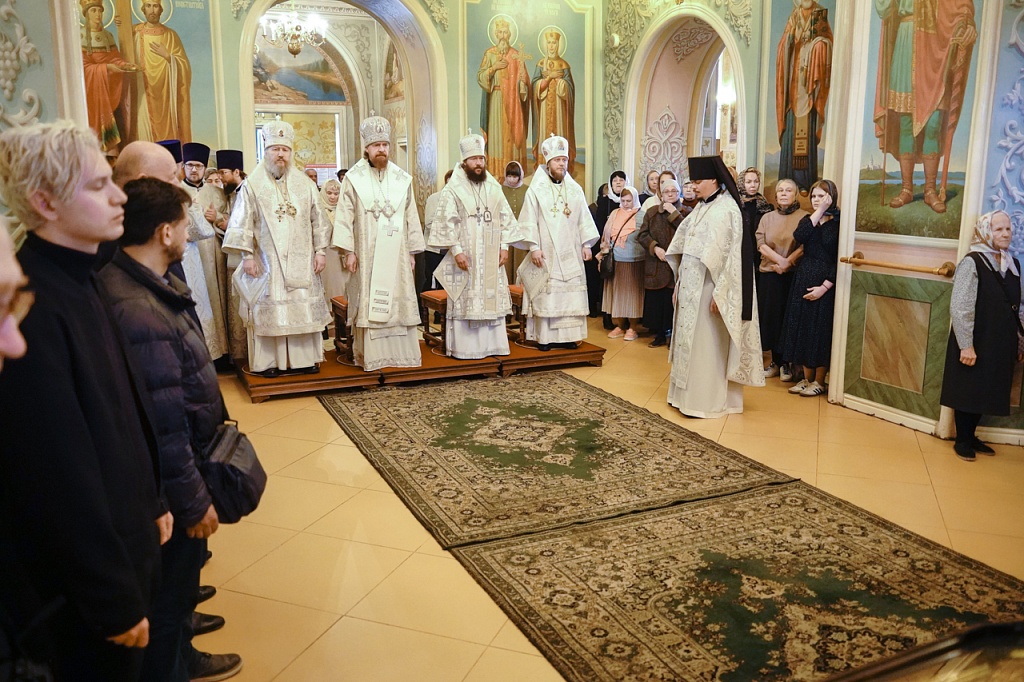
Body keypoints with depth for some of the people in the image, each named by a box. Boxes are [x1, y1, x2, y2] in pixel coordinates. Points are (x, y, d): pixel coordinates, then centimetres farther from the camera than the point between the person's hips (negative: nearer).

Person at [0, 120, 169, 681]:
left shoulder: (77, 284, 5)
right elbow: (59, 477, -25)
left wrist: (150, 504, 15)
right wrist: (114, 601, -19)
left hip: (126, 545, 8)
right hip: (83, 579, -8)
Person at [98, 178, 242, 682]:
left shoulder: (139, 282, 2)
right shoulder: (138, 310, -31)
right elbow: (163, 422, -28)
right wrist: (193, 500, -18)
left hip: (184, 459, 10)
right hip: (169, 480, -10)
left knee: (182, 571, 28)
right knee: (171, 586, 11)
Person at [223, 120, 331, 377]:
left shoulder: (304, 184, 8)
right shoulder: (252, 186, 0)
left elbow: (317, 220, 9)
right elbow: (242, 223, -2)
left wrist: (320, 250, 3)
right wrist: (247, 255, -9)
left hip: (301, 261, 3)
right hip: (267, 261, -2)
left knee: (303, 308, 4)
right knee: (269, 310, 0)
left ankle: (303, 358, 11)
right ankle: (270, 361, 6)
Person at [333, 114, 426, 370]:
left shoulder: (402, 179, 7)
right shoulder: (354, 179, -1)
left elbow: (411, 217, 9)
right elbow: (345, 217, -3)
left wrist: (412, 251, 7)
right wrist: (348, 251, -8)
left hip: (396, 253, 3)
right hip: (367, 254, -2)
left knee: (399, 300, 5)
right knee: (368, 303, 0)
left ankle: (402, 353, 13)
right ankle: (370, 356, 6)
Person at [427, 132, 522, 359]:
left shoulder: (494, 187, 10)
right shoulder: (453, 189, -4)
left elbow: (505, 217, 11)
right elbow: (447, 223, -9)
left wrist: (504, 246, 3)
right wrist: (456, 251, -15)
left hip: (491, 257, 5)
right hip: (465, 256, -4)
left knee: (492, 298, 7)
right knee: (465, 301, -2)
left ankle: (491, 343, 16)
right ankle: (465, 348, 4)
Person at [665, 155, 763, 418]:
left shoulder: (727, 209, -13)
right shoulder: (702, 208, 13)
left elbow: (727, 254, -17)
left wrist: (718, 293, -20)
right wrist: (679, 283, 14)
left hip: (708, 288, -8)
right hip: (691, 286, 8)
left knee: (705, 344, -2)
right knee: (690, 340, 13)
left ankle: (706, 401, 7)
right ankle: (687, 393, 22)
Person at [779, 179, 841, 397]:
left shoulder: (838, 223, -5)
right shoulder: (808, 220, 11)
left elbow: (840, 259, -10)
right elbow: (798, 237, -12)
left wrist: (825, 286, -17)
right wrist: (818, 213, -11)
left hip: (825, 282, -5)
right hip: (802, 279, 5)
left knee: (820, 329, 0)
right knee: (802, 327, 7)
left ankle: (819, 381, 11)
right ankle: (806, 377, 17)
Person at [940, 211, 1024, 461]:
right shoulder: (972, 263, -13)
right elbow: (960, 307, -17)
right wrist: (966, 345, -19)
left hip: (1000, 345, 6)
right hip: (974, 344, -6)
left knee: (985, 391, 15)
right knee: (967, 391, 5)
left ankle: (971, 436, 30)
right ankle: (962, 441, 19)